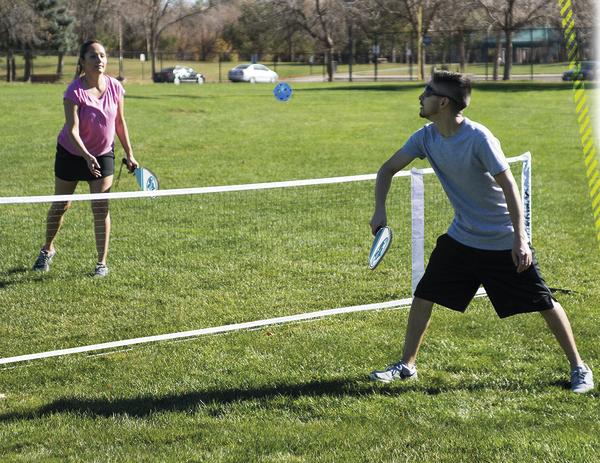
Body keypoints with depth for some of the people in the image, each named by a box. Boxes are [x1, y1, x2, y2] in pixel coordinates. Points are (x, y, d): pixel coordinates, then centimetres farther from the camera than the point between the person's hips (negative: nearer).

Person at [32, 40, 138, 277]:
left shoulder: (115, 87, -10)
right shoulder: (75, 91, -24)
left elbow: (120, 123, 3)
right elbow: (72, 130, -30)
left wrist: (129, 155, 3)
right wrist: (86, 156, -44)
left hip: (103, 154, 2)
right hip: (71, 153, -2)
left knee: (101, 208, -6)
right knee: (60, 206, 12)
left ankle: (102, 262, 3)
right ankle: (48, 249, 36)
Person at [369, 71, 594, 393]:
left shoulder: (478, 138, -25)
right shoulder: (426, 137, -5)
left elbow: (509, 187, -23)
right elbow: (388, 169, 5)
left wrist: (520, 239, -27)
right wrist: (380, 210, -11)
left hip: (504, 242, -6)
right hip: (461, 237, 6)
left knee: (544, 303, -2)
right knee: (423, 295, 2)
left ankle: (578, 367, 12)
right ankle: (407, 365, 16)